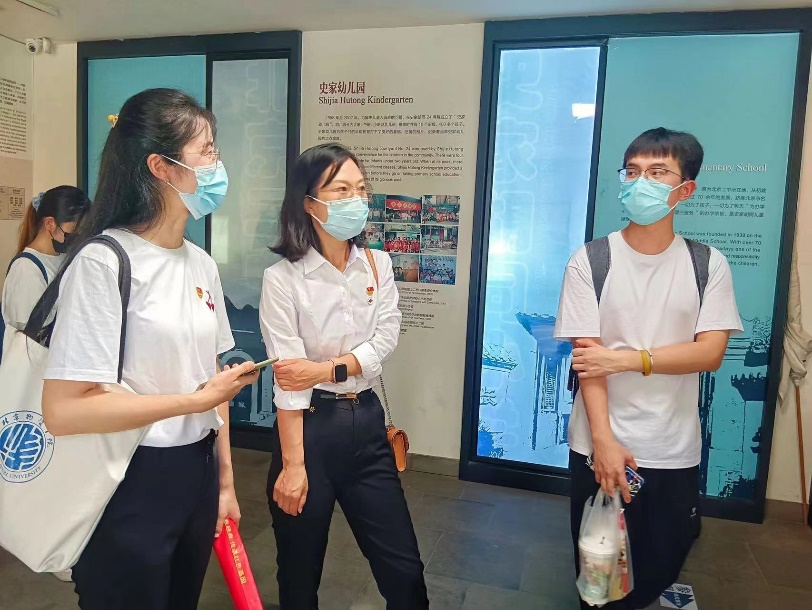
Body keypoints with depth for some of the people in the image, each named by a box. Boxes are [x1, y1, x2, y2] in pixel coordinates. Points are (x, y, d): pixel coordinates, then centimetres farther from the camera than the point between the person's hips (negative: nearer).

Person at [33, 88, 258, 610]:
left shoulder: (202, 264, 4)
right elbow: (63, 411, -22)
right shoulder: (103, 263, -17)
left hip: (197, 474, 7)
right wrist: (198, 399, -17)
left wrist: (225, 479, 12)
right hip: (129, 486, -6)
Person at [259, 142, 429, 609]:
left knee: (404, 570, 13)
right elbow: (287, 380, -15)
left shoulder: (378, 265, 3)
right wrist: (292, 465, -16)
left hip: (366, 423, 4)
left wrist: (326, 369, -19)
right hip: (309, 426, -3)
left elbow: (384, 342, -6)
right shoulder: (284, 278, -12)